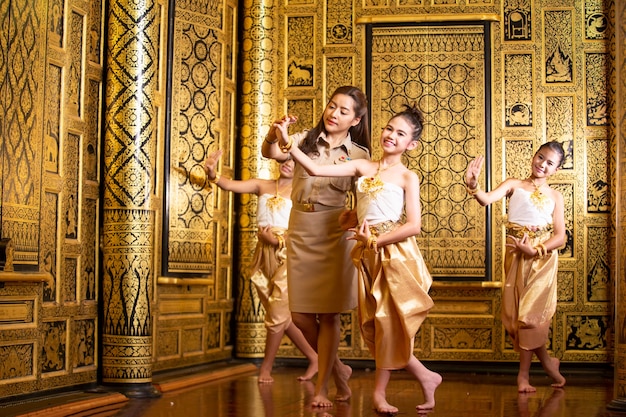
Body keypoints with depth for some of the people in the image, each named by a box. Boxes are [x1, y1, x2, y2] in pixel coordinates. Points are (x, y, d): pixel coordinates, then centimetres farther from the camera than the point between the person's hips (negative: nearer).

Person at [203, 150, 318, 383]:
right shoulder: (262, 186, 10)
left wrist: (279, 240, -17)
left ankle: (266, 367, 10)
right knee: (282, 315, 11)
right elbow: (230, 185, -3)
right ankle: (313, 358, 25)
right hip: (264, 256, 5)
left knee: (278, 314, -5)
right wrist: (213, 175, -23)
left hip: (287, 255, -5)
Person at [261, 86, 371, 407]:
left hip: (333, 234, -3)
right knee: (300, 315, 6)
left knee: (328, 315, 1)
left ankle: (321, 387, 12)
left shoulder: (358, 155, 1)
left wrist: (352, 216, -20)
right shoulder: (305, 140, 3)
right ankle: (337, 369, 28)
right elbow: (272, 153, -13)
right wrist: (273, 134, -35)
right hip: (299, 232, 3)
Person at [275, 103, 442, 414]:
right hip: (368, 255, 5)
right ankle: (426, 377, 22)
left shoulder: (407, 177, -3)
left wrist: (375, 240, -11)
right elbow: (316, 170, 1)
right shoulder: (363, 166, 8)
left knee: (388, 322, -2)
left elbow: (414, 226, -11)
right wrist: (287, 143, -8)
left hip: (395, 253, -5)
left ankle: (379, 391, 14)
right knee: (375, 324, 7)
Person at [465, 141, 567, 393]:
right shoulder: (514, 185, 6)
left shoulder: (555, 196, 7)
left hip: (542, 257, -1)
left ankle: (524, 373, 7)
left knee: (531, 311, -6)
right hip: (516, 256, 1)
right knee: (516, 311, 2)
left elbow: (560, 237, 0)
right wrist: (473, 185, -35)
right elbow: (486, 199, -14)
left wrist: (535, 250, -15)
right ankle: (546, 361, 21)